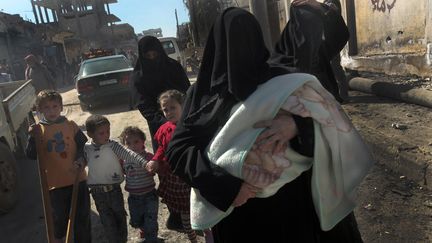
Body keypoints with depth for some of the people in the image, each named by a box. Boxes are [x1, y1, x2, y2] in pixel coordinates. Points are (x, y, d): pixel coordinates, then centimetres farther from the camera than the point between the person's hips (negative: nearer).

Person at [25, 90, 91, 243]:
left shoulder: (70, 125, 0)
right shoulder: (38, 130, 0)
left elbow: (83, 145, 5)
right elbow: (31, 155, -2)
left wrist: (80, 160, -12)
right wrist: (33, 137, -16)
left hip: (77, 179, 1)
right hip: (55, 183, 0)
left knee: (82, 216, 9)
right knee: (59, 216, 13)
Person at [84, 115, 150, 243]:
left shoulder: (113, 145, -9)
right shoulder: (86, 149, -5)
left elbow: (129, 154, -22)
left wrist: (144, 163, -34)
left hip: (115, 189, 0)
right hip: (98, 193, 0)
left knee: (120, 216, 13)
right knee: (108, 221, 7)